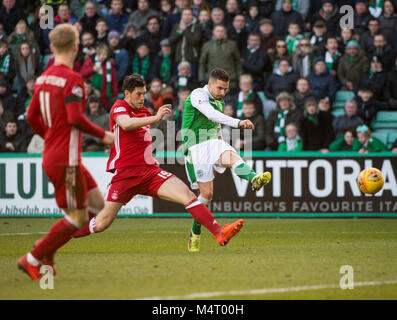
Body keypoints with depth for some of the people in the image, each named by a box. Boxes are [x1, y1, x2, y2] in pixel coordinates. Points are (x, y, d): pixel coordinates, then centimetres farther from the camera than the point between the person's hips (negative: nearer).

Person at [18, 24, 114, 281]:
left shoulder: (44, 77, 11)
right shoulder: (72, 79, -15)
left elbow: (32, 117, 15)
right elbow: (75, 118, -24)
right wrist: (103, 135, -12)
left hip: (52, 154, 9)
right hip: (65, 160, -9)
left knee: (98, 204, 12)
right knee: (78, 217, -2)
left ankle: (47, 249, 12)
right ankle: (32, 260, 2)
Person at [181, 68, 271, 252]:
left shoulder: (220, 102, 21)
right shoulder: (198, 95, -7)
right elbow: (212, 115, -26)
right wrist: (238, 123, -38)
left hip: (213, 143, 6)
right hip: (196, 147, -6)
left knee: (231, 157, -30)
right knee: (206, 193, -9)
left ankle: (254, 179, -58)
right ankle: (195, 235, 3)